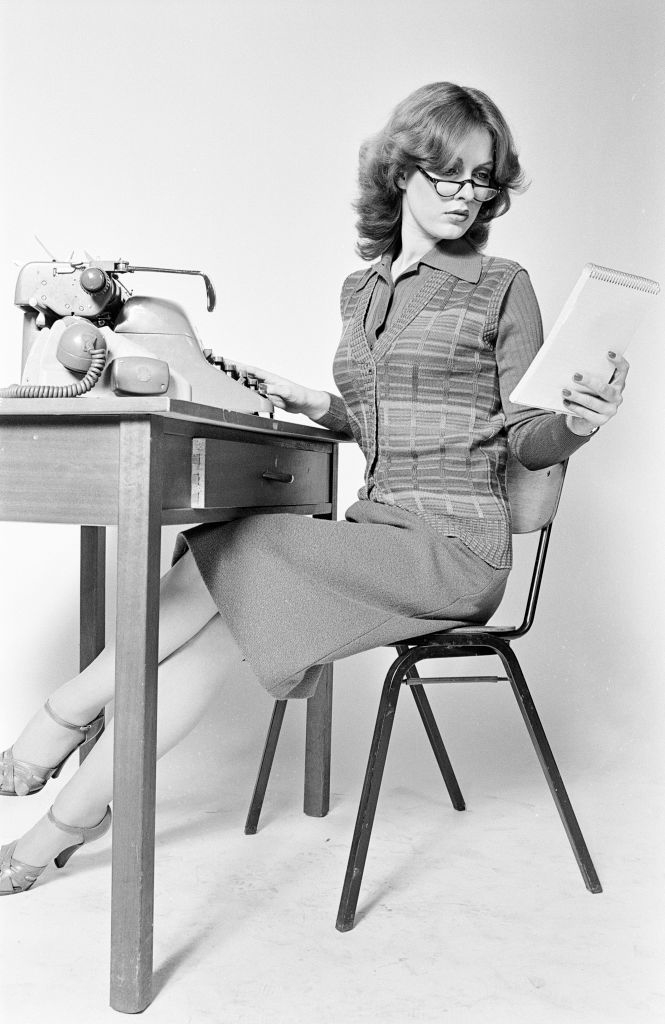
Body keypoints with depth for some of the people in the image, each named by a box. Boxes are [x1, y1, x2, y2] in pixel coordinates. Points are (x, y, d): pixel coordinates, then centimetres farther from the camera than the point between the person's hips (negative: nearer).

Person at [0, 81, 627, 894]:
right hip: (378, 531, 5)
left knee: (228, 558, -21)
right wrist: (317, 406, 7)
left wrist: (577, 422, -22)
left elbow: (522, 441, -2)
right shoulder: (361, 290, 16)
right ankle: (68, 820, -5)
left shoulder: (502, 287, 1)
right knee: (211, 636, -16)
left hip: (454, 550, -5)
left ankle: (68, 711, -2)